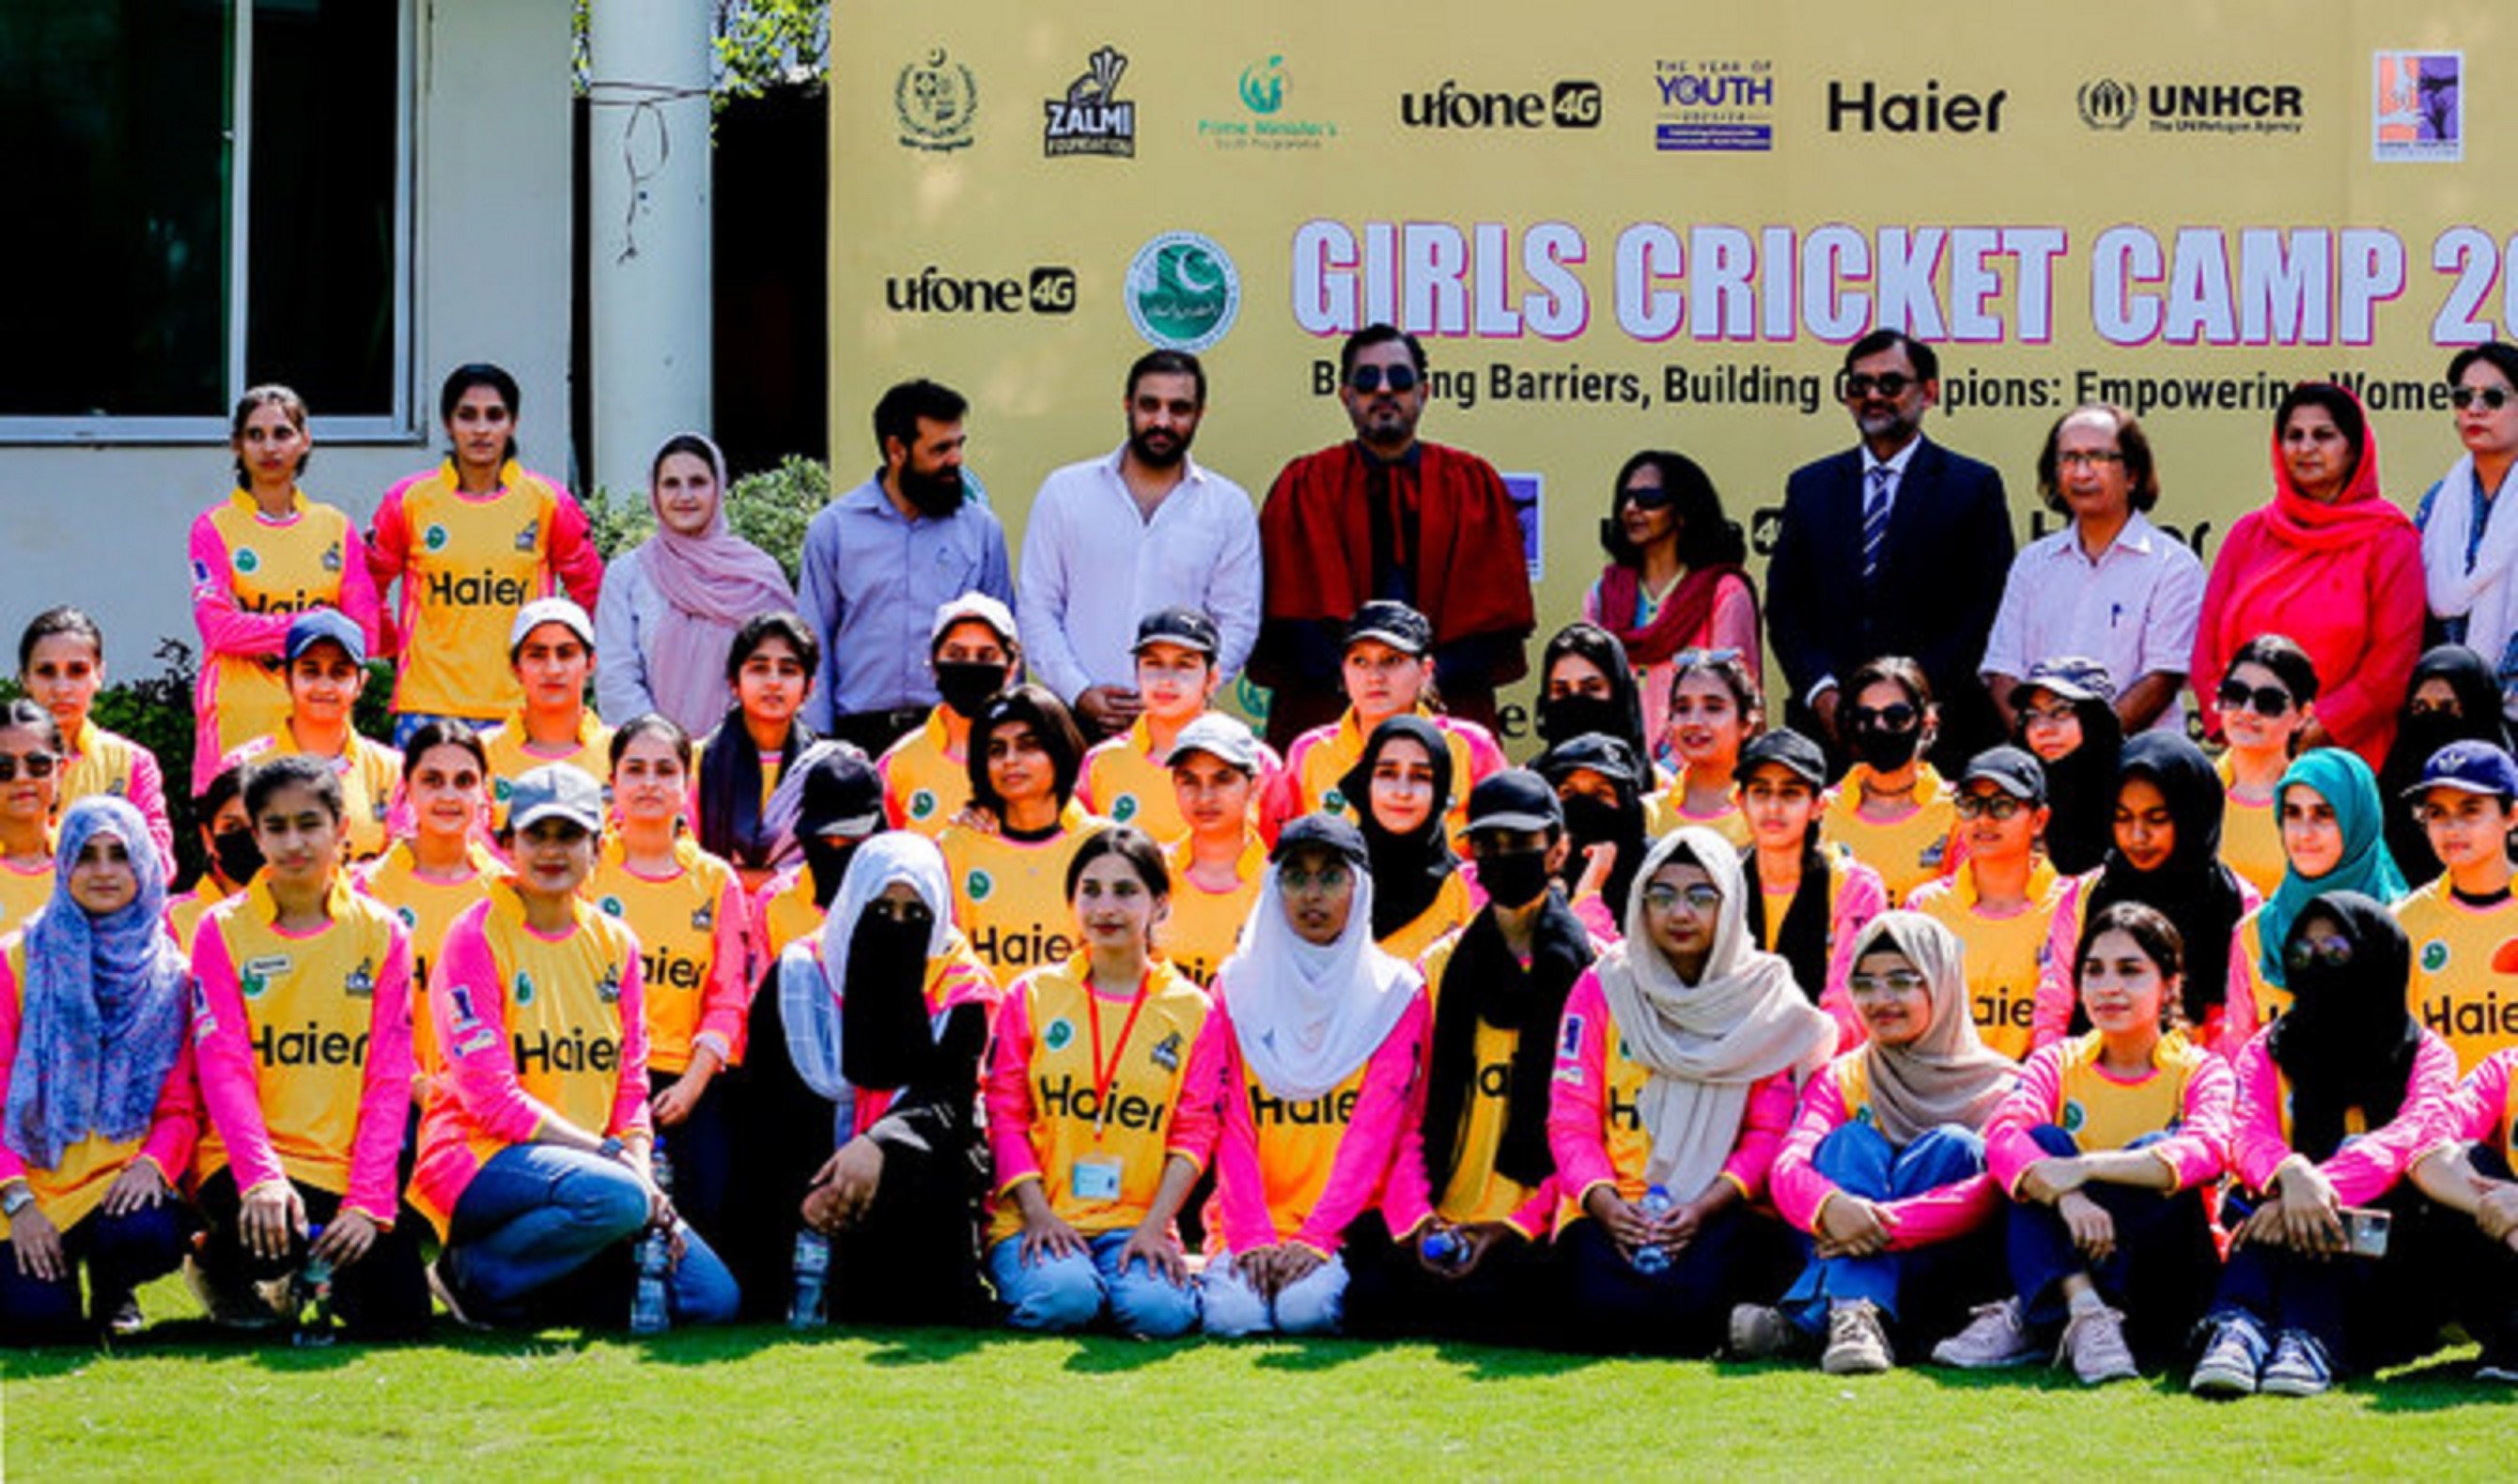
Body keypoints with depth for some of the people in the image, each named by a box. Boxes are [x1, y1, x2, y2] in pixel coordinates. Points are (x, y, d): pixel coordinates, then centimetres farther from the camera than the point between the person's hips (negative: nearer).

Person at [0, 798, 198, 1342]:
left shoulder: (170, 973, 7)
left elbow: (180, 1106, 4)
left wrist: (153, 1163, -18)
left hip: (124, 1178, 1)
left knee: (148, 1236, -34)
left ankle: (113, 1294, 4)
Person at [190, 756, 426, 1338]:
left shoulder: (381, 933, 5)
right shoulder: (223, 930, 1)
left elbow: (389, 1078, -1)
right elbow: (224, 1068, -8)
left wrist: (369, 1199, -13)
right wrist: (261, 1176, -24)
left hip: (349, 1165, 2)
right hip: (252, 1157, -2)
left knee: (398, 1320, -15)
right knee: (271, 1238, -36)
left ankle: (324, 1271, 21)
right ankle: (219, 1265, 4)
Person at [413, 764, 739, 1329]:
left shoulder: (615, 943, 12)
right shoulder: (477, 937, -7)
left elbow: (631, 1085, 11)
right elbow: (490, 1097, -14)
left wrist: (640, 1168, -9)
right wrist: (606, 1155, -19)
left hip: (587, 1158, 7)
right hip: (482, 1156, -7)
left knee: (712, 1300, -9)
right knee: (616, 1198, -36)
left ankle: (548, 1297, 11)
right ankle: (474, 1276, -13)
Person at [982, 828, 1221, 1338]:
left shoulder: (1191, 1010, 9)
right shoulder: (1032, 995, 8)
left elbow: (1194, 1132, 4)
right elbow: (1004, 1112, 4)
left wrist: (1154, 1228, -10)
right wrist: (1037, 1213, -9)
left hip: (1134, 1224, 0)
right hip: (1038, 1222, 0)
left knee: (1157, 1311, -30)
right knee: (1061, 1300, -31)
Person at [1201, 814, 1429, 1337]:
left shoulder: (1395, 992, 4)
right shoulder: (1238, 986, 9)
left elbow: (1374, 1128, -6)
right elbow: (1231, 1124, 1)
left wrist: (1315, 1238, -19)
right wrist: (1253, 1237, -15)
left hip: (1347, 1227, 0)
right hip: (1253, 1221, 1)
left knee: (1305, 1308, -30)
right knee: (1234, 1314, -29)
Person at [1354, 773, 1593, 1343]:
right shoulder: (1439, 967, 16)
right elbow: (1408, 1115, 10)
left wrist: (1515, 1226, -14)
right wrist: (1416, 1218, -8)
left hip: (1536, 1235, -2)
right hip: (1444, 1226, 3)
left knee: (1488, 1295, -33)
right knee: (1370, 1288, -27)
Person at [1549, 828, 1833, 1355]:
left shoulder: (1767, 997, 5)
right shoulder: (1604, 988, 7)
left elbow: (1770, 1133, 0)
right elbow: (1571, 1120, 2)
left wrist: (1705, 1207, -17)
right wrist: (1605, 1204, -17)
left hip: (1723, 1209, -1)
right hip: (1611, 1208, 1)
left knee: (1697, 1298, -34)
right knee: (1605, 1306, -31)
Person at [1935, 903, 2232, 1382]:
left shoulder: (2198, 1070, 0)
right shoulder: (2057, 1064, 6)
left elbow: (2208, 1150, -23)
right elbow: (2002, 1135, -16)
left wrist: (2089, 1168, -36)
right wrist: (2065, 1195, -37)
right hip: (2069, 1262, 2)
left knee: (2156, 1150, -26)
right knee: (2045, 1141, -19)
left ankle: (2028, 1320, -33)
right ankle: (2083, 1315, -40)